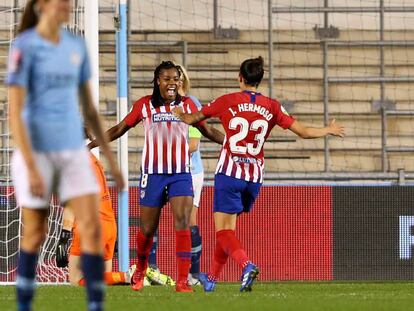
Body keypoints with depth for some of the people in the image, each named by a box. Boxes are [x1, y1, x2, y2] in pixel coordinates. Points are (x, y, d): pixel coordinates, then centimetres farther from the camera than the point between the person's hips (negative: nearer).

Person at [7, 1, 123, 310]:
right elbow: (15, 113, -13)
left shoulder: (76, 46, 8)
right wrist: (31, 168, -20)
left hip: (74, 150, 5)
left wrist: (110, 157, 13)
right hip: (36, 149, -5)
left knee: (92, 227, -9)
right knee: (35, 234, 5)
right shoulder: (24, 47, -10)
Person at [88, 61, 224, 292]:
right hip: (153, 174, 0)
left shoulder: (187, 105, 5)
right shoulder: (145, 105, 1)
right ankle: (140, 272, 32)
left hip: (181, 173, 1)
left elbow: (208, 131, 15)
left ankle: (183, 280, -17)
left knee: (183, 223, -16)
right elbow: (120, 129, 10)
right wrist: (90, 145, 7)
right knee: (147, 229, 6)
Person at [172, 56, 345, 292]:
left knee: (224, 230, -5)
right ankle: (212, 278, 29)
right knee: (228, 228, 19)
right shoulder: (272, 107, 2)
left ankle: (247, 265, -32)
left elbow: (191, 119, 8)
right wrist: (329, 130, 22)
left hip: (229, 173, -4)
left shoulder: (227, 102, -3)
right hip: (255, 176, 4)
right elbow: (304, 131, 3)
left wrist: (179, 114, 31)